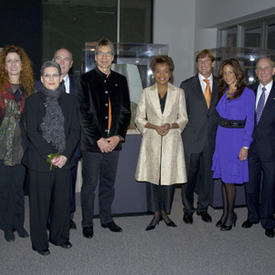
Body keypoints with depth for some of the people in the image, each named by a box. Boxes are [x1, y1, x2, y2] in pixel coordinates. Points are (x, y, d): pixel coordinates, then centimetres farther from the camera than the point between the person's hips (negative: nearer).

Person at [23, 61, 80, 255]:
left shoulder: (70, 101, 8)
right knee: (40, 202, 5)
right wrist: (50, 155, -13)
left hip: (64, 160, 3)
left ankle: (60, 237, 28)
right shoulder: (33, 101, 1)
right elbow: (32, 132, -6)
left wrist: (65, 155, -9)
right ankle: (40, 242, 20)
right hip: (40, 161, -2)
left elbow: (75, 131, 3)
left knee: (63, 201, 10)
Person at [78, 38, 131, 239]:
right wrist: (98, 139, -12)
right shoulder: (86, 79, -1)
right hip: (92, 143, -3)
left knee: (109, 183, 14)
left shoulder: (120, 81, 10)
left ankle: (107, 219, 28)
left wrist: (118, 136, -4)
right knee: (90, 185, 4)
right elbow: (84, 113, -7)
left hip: (113, 142, 4)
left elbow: (126, 111, 9)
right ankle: (87, 223, 18)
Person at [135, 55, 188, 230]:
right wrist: (154, 127, -10)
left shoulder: (178, 93, 6)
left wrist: (171, 125, -11)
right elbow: (139, 118, 6)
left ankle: (165, 212, 17)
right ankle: (156, 214, 13)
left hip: (171, 140, 0)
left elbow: (183, 118, 8)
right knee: (153, 176, 1)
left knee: (170, 176, 0)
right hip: (152, 140, 0)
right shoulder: (147, 92, 7)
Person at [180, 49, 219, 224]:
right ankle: (188, 210, 21)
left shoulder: (219, 86, 8)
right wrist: (181, 135, -5)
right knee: (189, 175, 5)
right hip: (192, 138, -2)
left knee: (207, 174, 10)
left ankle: (203, 208, 27)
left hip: (211, 139, 2)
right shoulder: (187, 85, 1)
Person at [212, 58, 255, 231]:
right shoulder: (222, 93, 12)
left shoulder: (247, 93, -5)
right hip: (221, 137, 6)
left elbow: (249, 121, -8)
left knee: (229, 178, 0)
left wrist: (245, 146, -14)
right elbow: (218, 116, 13)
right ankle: (226, 213, 22)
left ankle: (230, 216, 15)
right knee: (223, 177, 10)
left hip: (236, 138, -5)